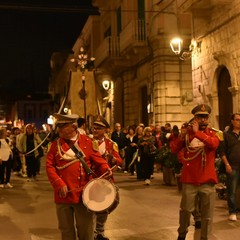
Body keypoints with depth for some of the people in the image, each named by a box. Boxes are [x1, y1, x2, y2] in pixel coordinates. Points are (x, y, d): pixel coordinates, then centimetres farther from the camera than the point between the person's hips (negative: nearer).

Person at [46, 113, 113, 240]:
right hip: (63, 195, 2)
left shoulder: (87, 142, -1)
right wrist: (59, 184, -14)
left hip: (83, 194, -2)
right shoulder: (55, 144, 3)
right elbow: (49, 166, -1)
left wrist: (107, 170, -17)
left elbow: (99, 160, 4)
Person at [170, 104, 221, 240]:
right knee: (186, 210, 10)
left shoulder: (212, 133, 2)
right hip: (189, 180, 0)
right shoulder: (187, 132, 4)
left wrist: (197, 132, -27)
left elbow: (214, 144, -21)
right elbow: (174, 150, 1)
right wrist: (181, 137, -15)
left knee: (207, 214, 7)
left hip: (207, 181, 0)